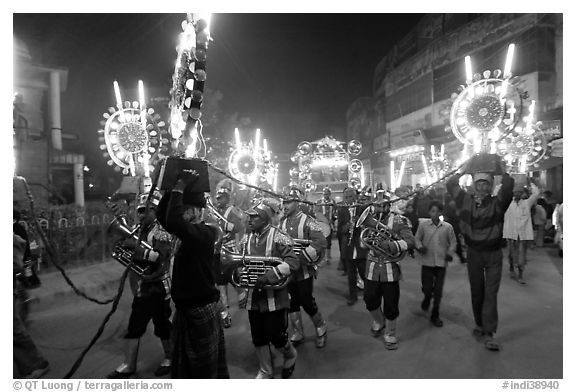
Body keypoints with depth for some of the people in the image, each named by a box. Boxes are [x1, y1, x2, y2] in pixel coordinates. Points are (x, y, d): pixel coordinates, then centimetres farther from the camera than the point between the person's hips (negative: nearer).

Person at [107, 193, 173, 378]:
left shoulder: (161, 231, -13)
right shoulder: (139, 230, 11)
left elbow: (158, 257, -27)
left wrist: (135, 246, -27)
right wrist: (125, 246, 6)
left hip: (158, 287, -7)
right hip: (141, 287, 8)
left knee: (162, 324, 5)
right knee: (134, 326, 12)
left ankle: (170, 358, 26)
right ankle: (129, 365, 25)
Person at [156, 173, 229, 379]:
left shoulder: (206, 233, -21)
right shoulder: (190, 233, 5)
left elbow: (173, 222, -37)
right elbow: (163, 216, 6)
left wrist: (179, 188, -27)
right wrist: (172, 188, -5)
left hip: (201, 310, -9)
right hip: (185, 309, 9)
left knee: (205, 367, 10)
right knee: (183, 365, 23)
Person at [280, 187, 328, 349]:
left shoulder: (307, 221, -12)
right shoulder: (282, 223, 5)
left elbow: (321, 242, -20)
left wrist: (302, 257, -23)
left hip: (304, 271, -5)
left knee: (307, 303, 2)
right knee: (291, 304, 13)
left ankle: (321, 329, 29)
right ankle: (297, 334, 31)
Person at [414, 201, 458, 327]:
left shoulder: (448, 227, -1)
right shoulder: (423, 224, -2)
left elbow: (453, 242, 8)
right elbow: (417, 238, 6)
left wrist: (450, 253, -7)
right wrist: (420, 247, -13)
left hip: (441, 262, 1)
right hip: (427, 261, 0)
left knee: (438, 290, 4)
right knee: (427, 288, 2)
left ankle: (435, 315, 20)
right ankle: (427, 298, 40)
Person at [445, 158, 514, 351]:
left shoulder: (498, 202, -7)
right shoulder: (466, 201, -2)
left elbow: (508, 187, -24)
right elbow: (450, 185, -8)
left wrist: (503, 170, -11)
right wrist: (464, 170, -3)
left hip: (494, 255, -2)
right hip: (473, 254, 2)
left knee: (491, 293, -3)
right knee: (476, 292, 12)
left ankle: (489, 333, 2)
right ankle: (480, 325, 29)